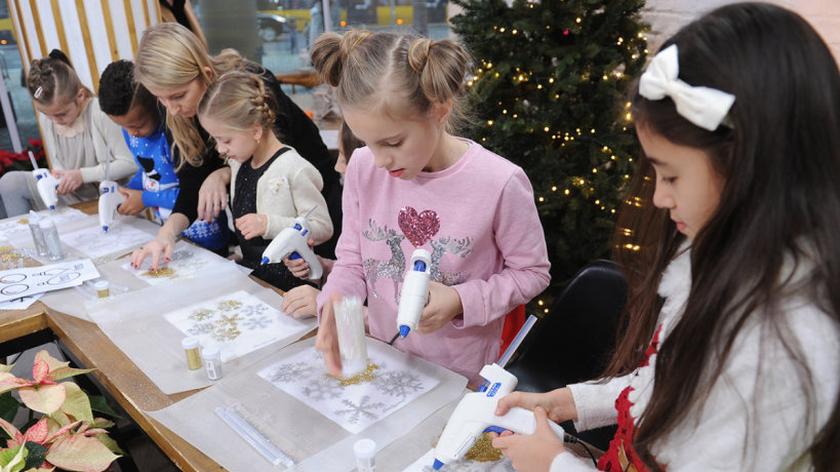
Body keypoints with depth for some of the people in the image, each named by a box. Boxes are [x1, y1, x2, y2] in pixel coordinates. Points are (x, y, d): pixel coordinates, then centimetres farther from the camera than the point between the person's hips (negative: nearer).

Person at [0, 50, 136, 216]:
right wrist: (59, 179, -11)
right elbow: (59, 167, 13)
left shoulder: (100, 113, -18)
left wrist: (82, 175, -21)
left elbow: (131, 163, -20)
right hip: (73, 195, 6)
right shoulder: (49, 122, 3)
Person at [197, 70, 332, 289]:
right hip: (248, 270, 8)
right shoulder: (239, 162, 9)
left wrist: (269, 224, -24)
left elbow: (323, 228, -17)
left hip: (284, 281, -8)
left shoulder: (294, 170, -18)